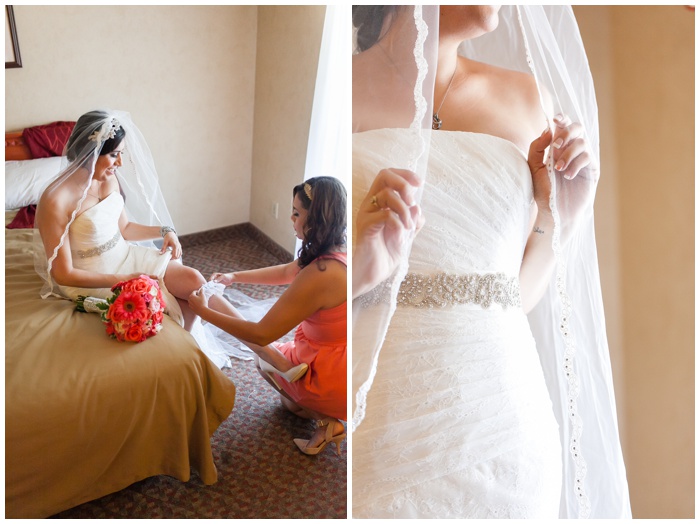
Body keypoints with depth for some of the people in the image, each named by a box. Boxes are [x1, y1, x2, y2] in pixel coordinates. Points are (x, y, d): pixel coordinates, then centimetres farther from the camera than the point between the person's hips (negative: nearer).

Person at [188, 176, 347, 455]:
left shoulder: (320, 275, -32)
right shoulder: (338, 252, -5)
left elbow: (261, 334, -24)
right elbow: (287, 272, 15)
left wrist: (204, 311, -13)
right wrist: (234, 277, 13)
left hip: (336, 378, -8)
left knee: (264, 357, 21)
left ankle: (325, 419, 10)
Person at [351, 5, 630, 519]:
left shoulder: (527, 96, 9)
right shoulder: (347, 90, -4)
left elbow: (518, 297, 12)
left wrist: (560, 215, -1)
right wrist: (356, 269, -20)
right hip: (375, 429, -3)